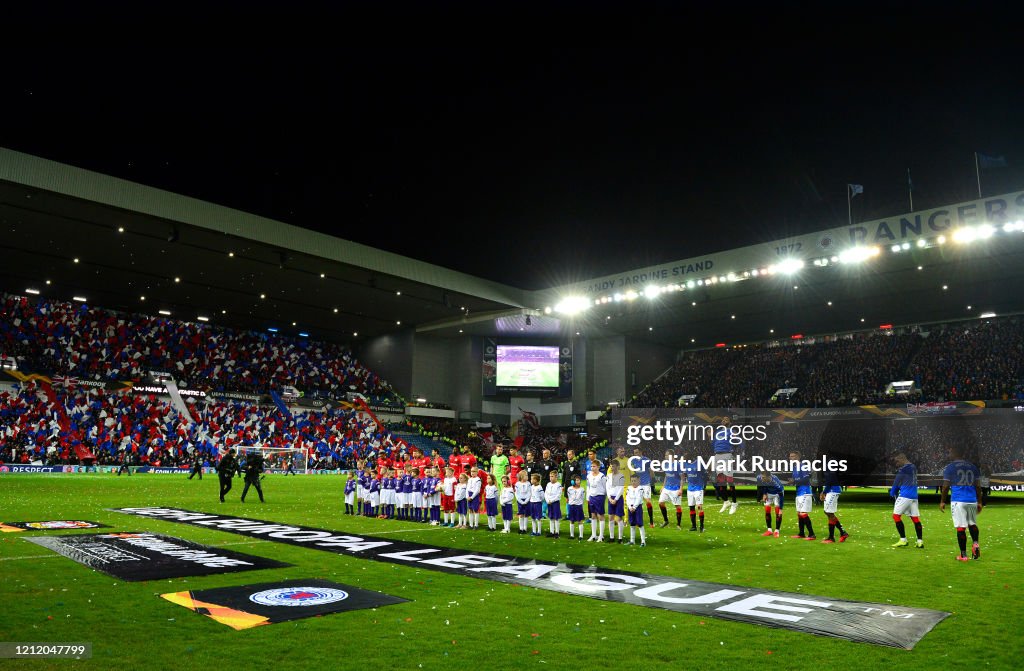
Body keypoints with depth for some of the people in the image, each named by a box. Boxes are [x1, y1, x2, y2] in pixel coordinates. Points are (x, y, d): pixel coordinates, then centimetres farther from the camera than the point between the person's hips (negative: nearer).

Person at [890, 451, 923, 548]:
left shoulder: (903, 470, -12)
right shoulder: (914, 467, 13)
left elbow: (896, 484, -4)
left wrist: (892, 493, 13)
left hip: (905, 496, -8)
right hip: (914, 496, 8)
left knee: (896, 515, -4)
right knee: (915, 518, 8)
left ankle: (903, 540, -6)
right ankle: (920, 541, 8)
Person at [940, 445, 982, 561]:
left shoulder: (949, 468, -3)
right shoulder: (973, 467, 9)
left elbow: (945, 487, -3)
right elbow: (978, 486, 11)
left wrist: (942, 501, 7)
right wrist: (979, 502, 20)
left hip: (958, 501, -4)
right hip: (972, 500, 4)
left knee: (961, 528, -1)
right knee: (972, 524, 22)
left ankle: (963, 555, 2)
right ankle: (975, 543, -3)